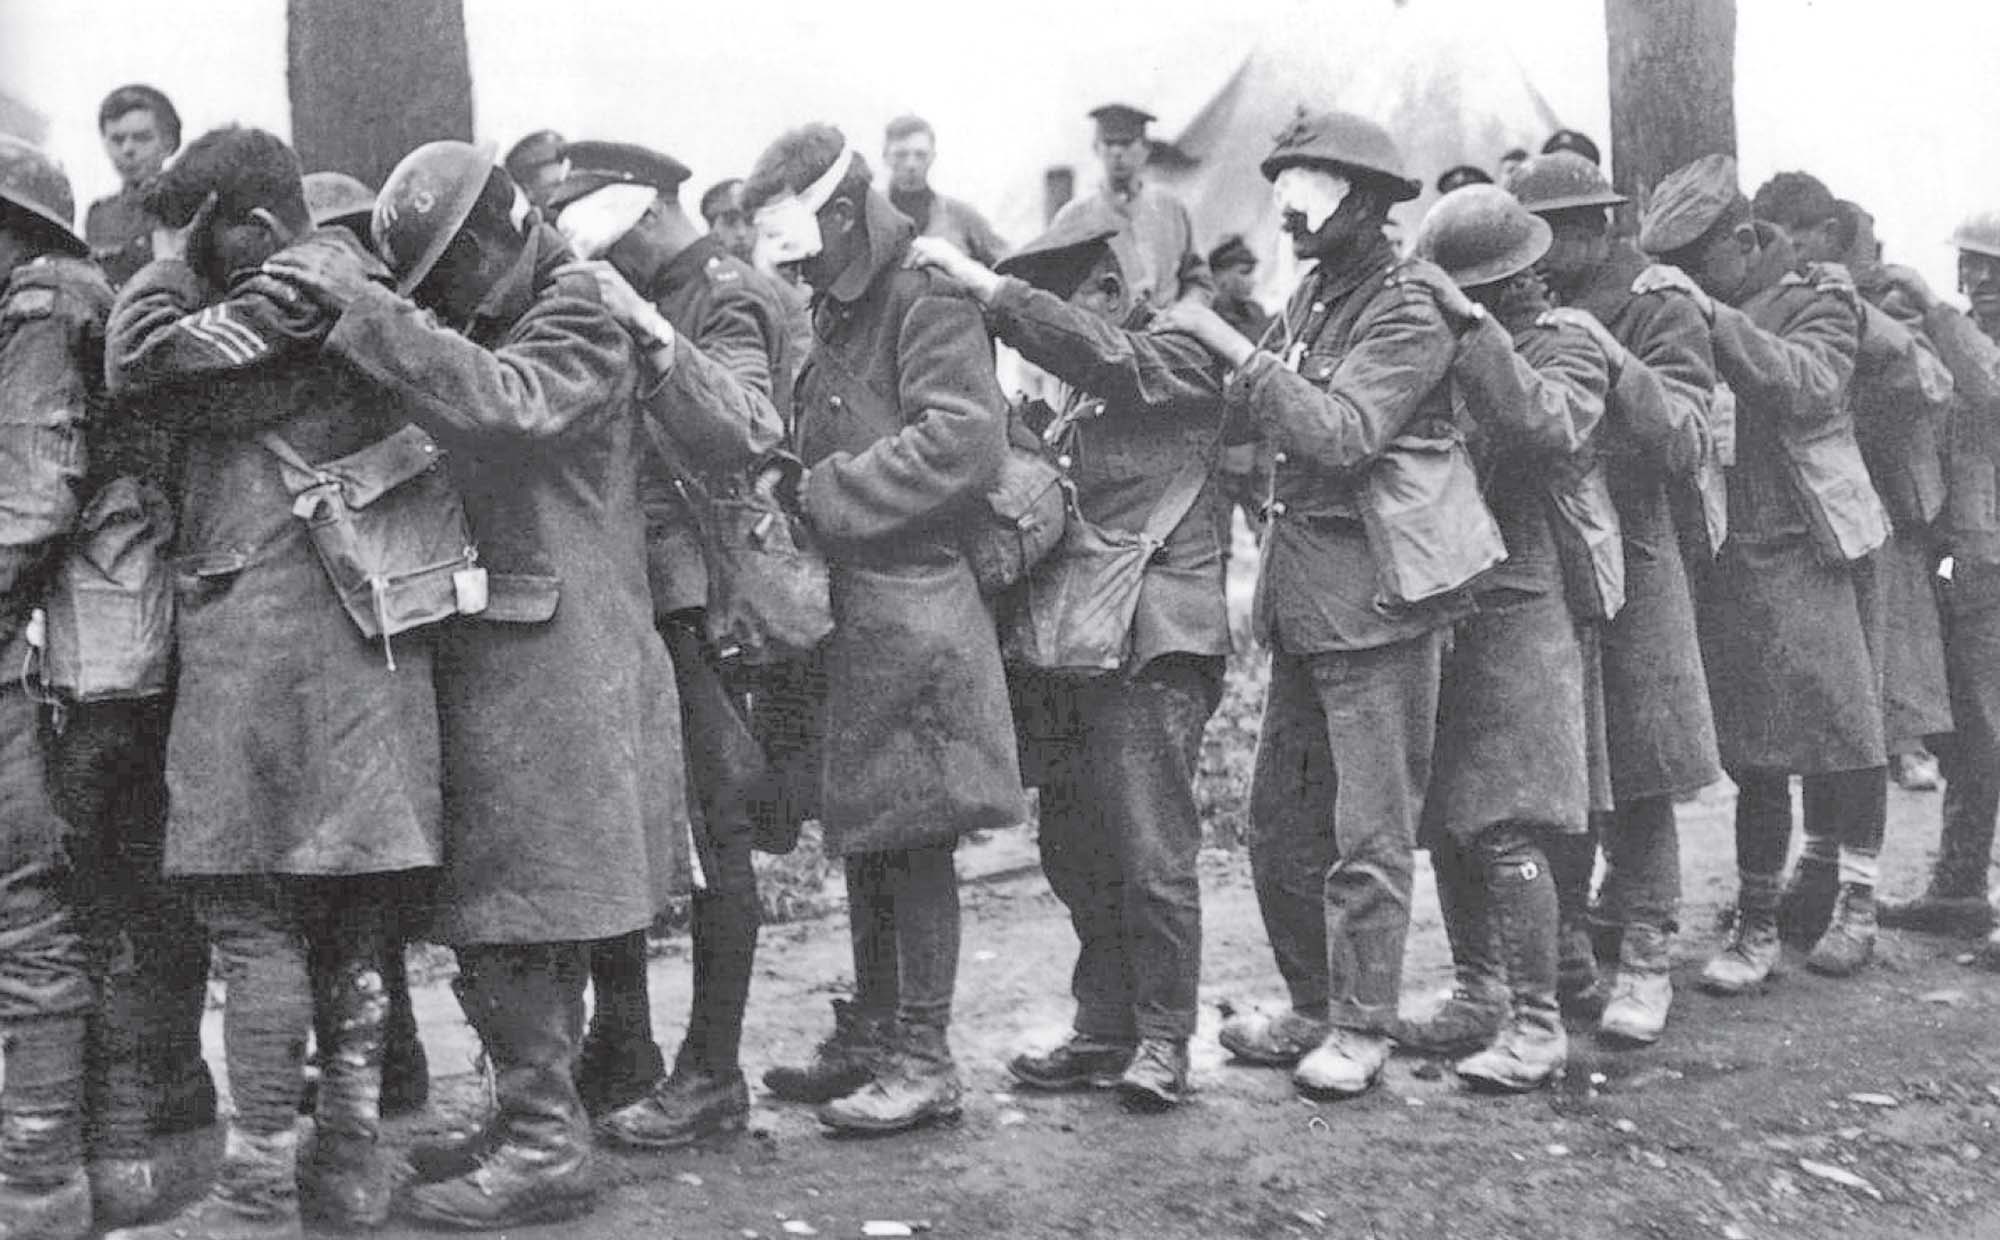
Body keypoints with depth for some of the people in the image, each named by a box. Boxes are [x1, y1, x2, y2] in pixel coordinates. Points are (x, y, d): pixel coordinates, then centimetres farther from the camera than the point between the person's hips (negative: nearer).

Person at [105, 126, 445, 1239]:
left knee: (253, 913, -5)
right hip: (364, 640, 9)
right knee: (346, 917, 12)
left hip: (268, 634, -9)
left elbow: (140, 363, -11)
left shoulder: (298, 286, -10)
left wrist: (171, 261, 3)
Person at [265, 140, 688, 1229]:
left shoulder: (580, 316, -7)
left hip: (552, 660, -9)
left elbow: (507, 404, -25)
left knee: (512, 912, -6)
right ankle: (532, 1117, 23)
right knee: (515, 908, 13)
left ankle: (546, 1144, 2)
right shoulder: (478, 330, 21)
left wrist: (360, 305, -25)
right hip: (490, 651, 9)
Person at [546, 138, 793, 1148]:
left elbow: (738, 440, -23)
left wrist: (646, 331, -28)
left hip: (700, 603, -8)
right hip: (623, 601, 8)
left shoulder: (728, 303, -6)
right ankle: (618, 1055, 22)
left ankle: (713, 1075, 5)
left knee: (707, 836, -3)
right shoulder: (629, 305, 18)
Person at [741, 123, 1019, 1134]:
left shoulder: (928, 300, -9)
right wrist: (804, 498, 6)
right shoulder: (839, 314, 20)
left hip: (910, 604, -9)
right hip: (847, 605, 9)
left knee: (910, 834, -4)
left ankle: (923, 1061, 3)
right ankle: (867, 1039, 23)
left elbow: (961, 442, -21)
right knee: (861, 833, 14)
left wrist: (823, 497, -17)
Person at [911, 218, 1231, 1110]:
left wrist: (981, 283, -22)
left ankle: (1162, 1039, 2)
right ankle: (1104, 1031, 19)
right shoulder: (1086, 400, 22)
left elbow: (1094, 351, -21)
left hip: (1154, 643, -8)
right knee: (1076, 852, 9)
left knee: (1152, 854, -8)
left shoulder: (1179, 364, -2)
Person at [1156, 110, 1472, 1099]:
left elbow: (1343, 432, -26)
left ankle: (1361, 1028, 10)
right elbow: (1254, 411, 16)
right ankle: (1312, 1007, 26)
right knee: (1280, 820, 13)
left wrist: (1227, 344, -24)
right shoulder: (1310, 299, 13)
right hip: (1301, 599, 8)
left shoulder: (1408, 318, -12)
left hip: (1375, 599, -8)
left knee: (1368, 832, 0)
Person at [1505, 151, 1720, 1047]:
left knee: (1634, 779, -1)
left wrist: (1611, 367, -22)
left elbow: (1684, 449, -12)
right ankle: (1558, 953, 21)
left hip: (1626, 562, -4)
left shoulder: (1658, 313, -1)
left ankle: (1642, 962, 8)